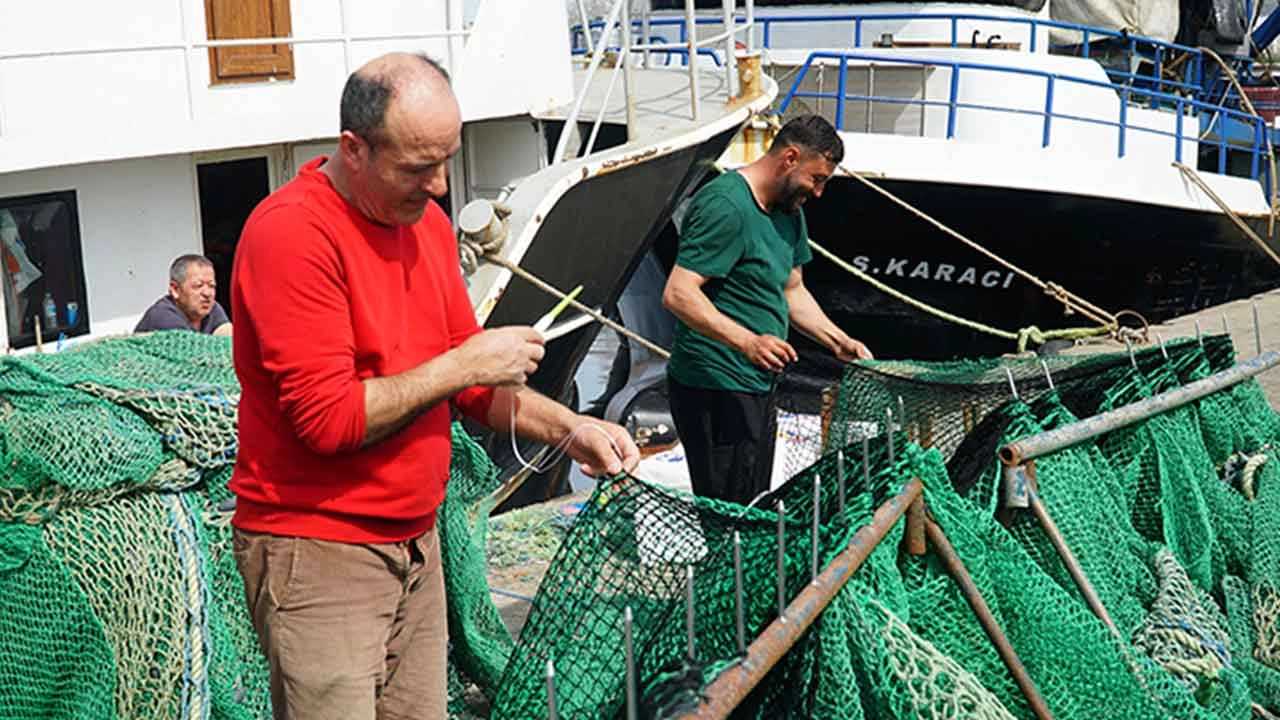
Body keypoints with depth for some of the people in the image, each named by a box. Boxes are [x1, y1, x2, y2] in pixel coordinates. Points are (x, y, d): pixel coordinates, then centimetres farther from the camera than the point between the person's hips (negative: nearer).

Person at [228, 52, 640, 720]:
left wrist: (568, 428, 1)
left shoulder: (428, 222, 9)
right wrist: (459, 366, -16)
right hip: (317, 554, -7)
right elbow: (326, 418, -21)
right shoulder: (292, 233, -17)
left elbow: (471, 382, 15)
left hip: (415, 541, 7)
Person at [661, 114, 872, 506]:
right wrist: (747, 342, -34)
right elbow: (678, 294, -25)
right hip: (715, 388, -10)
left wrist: (839, 342, 11)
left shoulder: (789, 212, 13)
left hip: (757, 386, 10)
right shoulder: (725, 206, -18)